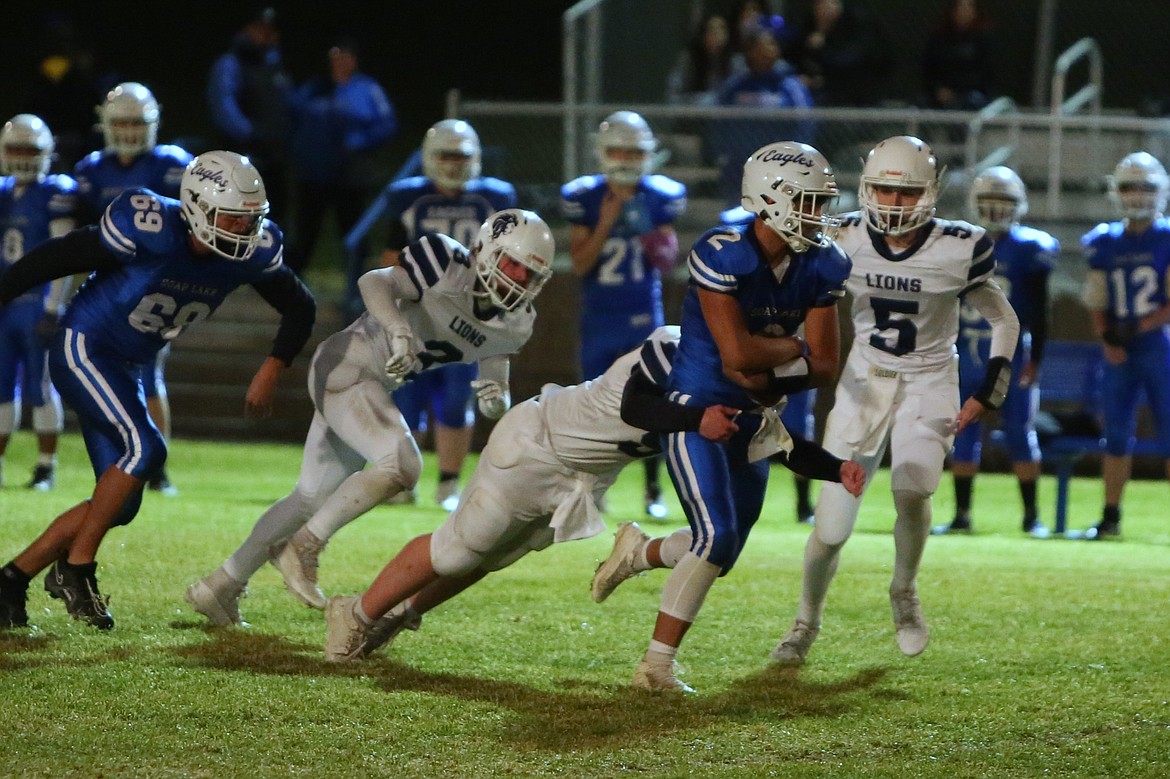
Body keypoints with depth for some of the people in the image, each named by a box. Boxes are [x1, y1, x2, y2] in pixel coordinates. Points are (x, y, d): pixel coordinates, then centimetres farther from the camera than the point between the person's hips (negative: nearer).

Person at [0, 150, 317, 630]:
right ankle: (76, 570, -11)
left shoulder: (251, 253, -9)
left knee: (121, 505, 3)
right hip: (82, 349, -7)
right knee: (144, 449, -25)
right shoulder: (150, 231, -27)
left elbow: (299, 308, 7)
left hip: (126, 369, 7)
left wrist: (272, 371, -4)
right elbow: (51, 260, -19)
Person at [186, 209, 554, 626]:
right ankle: (303, 548, -15)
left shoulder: (512, 325, 4)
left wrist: (496, 400, -14)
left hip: (375, 386, 9)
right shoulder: (449, 265, -17)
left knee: (312, 498, 15)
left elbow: (494, 379, 11)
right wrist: (398, 329, -43)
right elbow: (376, 283, -24)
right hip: (346, 367, -9)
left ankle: (221, 584, 27)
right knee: (401, 464, -26)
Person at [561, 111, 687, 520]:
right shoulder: (586, 199, -4)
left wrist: (664, 253, -19)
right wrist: (606, 224, -19)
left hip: (644, 316, 0)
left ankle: (653, 490, 7)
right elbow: (579, 265, -8)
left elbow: (667, 249, 4)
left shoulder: (659, 198, -2)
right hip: (599, 318, 0)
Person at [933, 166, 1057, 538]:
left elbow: (1039, 312, -3)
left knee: (1020, 434, -2)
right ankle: (961, 515, 10)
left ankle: (1031, 516, 5)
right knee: (963, 436, 4)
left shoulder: (1028, 249, -4)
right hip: (968, 355, 3)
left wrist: (1035, 360, -8)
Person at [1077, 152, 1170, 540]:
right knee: (1116, 432, 5)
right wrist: (1107, 339, -5)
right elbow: (1096, 303, 12)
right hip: (1120, 351, 4)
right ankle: (1111, 516, 12)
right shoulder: (1104, 244, 9)